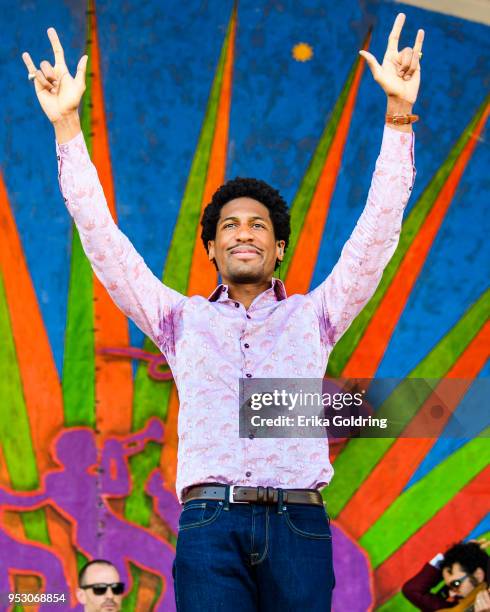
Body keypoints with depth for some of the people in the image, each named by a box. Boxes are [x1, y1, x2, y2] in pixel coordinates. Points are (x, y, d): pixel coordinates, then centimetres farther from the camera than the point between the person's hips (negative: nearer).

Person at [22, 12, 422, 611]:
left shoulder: (312, 315, 20)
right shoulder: (183, 319, 21)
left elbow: (377, 230, 14)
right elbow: (102, 239, 17)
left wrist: (399, 114, 7)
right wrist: (67, 125, 11)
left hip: (298, 524, 1)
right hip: (210, 523, 0)